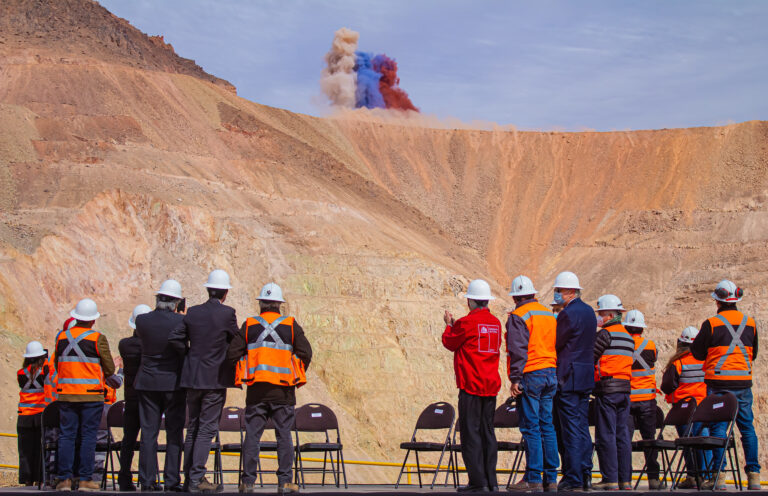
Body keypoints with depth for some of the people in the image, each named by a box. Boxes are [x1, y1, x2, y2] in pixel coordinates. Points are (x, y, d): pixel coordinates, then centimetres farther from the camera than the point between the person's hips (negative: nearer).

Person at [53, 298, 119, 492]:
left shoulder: (62, 337, 6)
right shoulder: (98, 339, -7)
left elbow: (56, 365, 16)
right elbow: (110, 369, -3)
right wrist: (112, 378, 19)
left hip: (66, 395, 3)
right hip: (91, 396, -3)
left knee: (66, 435, 6)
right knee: (88, 436, 2)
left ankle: (65, 479, 2)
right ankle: (85, 479, 1)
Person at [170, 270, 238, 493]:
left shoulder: (192, 313, 4)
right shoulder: (227, 314, -9)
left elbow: (175, 338, 0)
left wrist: (189, 356, 10)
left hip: (192, 377, 5)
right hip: (215, 379, -5)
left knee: (193, 428, 13)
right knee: (207, 429, -3)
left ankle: (188, 478, 16)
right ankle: (197, 479, -6)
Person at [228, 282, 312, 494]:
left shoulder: (249, 325, 4)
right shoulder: (291, 325, 2)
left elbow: (233, 353, 0)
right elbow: (305, 353, -2)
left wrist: (246, 372, 14)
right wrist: (296, 375, 12)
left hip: (256, 389, 1)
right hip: (283, 390, -1)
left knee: (252, 435, 4)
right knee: (284, 436, 3)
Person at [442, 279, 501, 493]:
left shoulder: (467, 322, -11)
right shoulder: (495, 323, 8)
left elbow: (450, 342, 2)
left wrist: (449, 325, 22)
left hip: (471, 385, -7)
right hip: (492, 385, 7)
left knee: (470, 432, -3)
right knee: (487, 432, 11)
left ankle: (478, 481, -6)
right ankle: (491, 481, 12)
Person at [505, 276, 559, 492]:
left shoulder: (518, 316, -6)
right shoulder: (550, 315, 16)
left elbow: (517, 350, -13)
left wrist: (515, 379, -11)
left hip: (530, 375, -7)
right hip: (551, 374, 7)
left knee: (531, 427, -5)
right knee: (547, 426, 9)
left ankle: (533, 478, -5)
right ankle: (550, 478, 9)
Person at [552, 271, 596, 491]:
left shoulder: (568, 314, -15)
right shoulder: (589, 311, 13)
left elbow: (556, 344, -12)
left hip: (568, 378, -9)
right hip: (587, 376, 9)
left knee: (570, 428, -6)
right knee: (582, 427, 12)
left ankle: (573, 479, -4)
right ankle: (585, 475, 14)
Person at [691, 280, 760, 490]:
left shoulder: (711, 324, -8)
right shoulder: (750, 323, 6)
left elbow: (698, 353, 0)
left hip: (718, 381, -3)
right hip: (743, 382, 3)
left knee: (718, 427, -1)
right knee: (747, 427, 8)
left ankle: (718, 476, -5)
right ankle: (753, 475, 7)